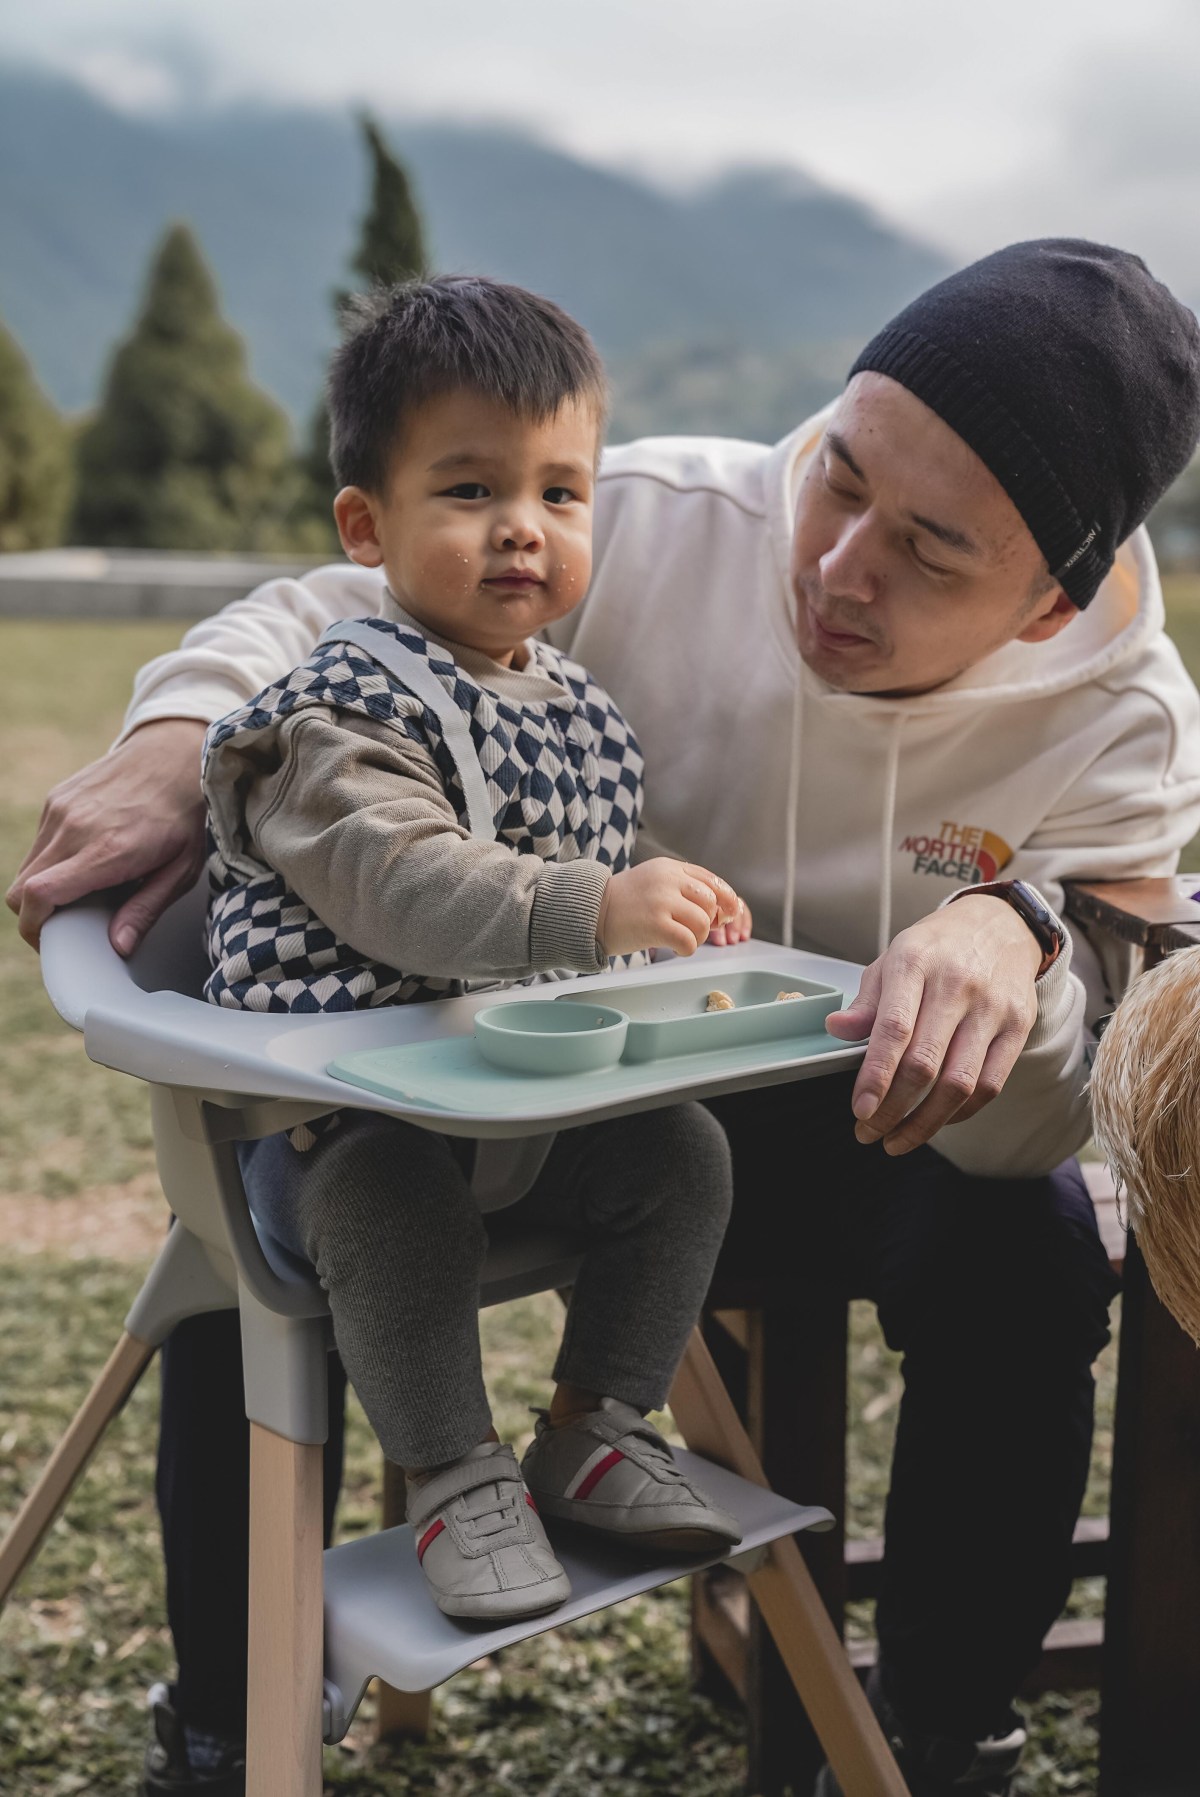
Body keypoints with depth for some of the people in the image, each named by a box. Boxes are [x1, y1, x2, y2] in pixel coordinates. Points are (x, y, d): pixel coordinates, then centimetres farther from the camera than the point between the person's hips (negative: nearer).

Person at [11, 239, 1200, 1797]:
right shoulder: (658, 525, -22)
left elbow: (1028, 1124, -26)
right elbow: (327, 618, -8)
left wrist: (1010, 933, -49)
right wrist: (177, 746, -30)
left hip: (833, 1124, 0)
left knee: (1030, 1252, -29)